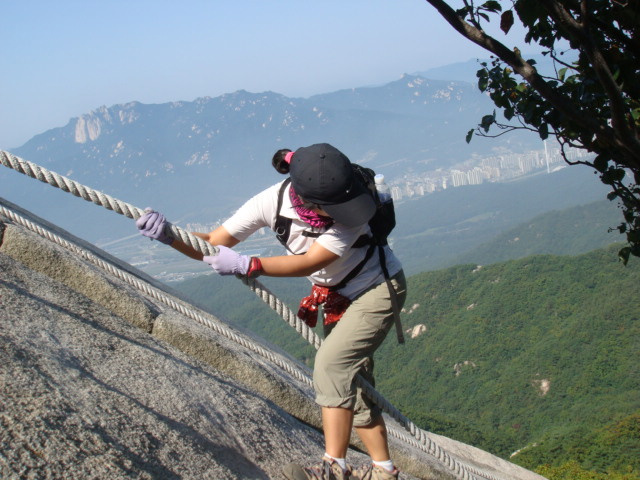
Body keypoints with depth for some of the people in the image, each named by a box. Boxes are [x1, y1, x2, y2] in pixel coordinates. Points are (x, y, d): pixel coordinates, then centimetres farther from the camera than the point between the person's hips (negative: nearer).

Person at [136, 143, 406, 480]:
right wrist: (170, 236, -38)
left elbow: (311, 262, -35)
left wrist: (247, 265, -45)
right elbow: (213, 245, -19)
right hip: (338, 297, 6)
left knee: (332, 362, -21)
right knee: (350, 381, 7)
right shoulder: (272, 202, -24)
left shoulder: (347, 207, -35)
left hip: (379, 288, -5)